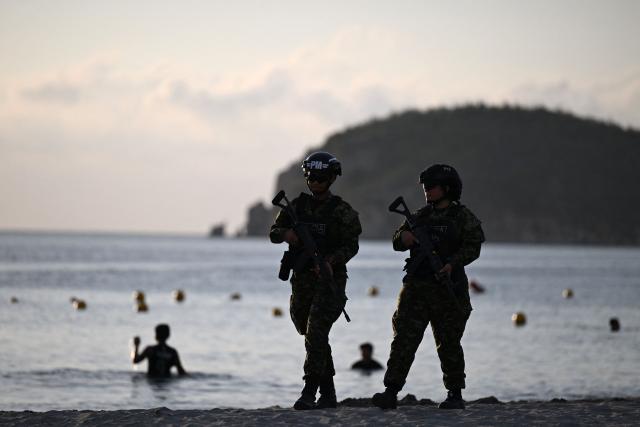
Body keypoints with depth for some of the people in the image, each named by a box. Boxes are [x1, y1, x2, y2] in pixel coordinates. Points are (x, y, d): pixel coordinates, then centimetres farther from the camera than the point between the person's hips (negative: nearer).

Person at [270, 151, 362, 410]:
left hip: (330, 278, -6)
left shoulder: (342, 211, -5)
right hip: (302, 279, 6)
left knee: (316, 334, -18)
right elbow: (273, 232, 9)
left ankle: (309, 393, -21)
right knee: (312, 336, 12)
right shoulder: (298, 205, 8)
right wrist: (286, 234, -15)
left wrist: (331, 261, -28)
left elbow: (351, 245, -11)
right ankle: (328, 393, 22)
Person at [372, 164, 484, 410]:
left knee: (449, 343, 4)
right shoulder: (421, 216, 15)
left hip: (448, 290, -3)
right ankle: (391, 392, -9)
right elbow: (398, 242, 11)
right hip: (417, 289, 3)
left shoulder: (463, 217, 2)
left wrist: (452, 263, -24)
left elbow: (472, 247, -8)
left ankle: (455, 394, 16)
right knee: (404, 339, -6)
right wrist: (403, 237, -13)